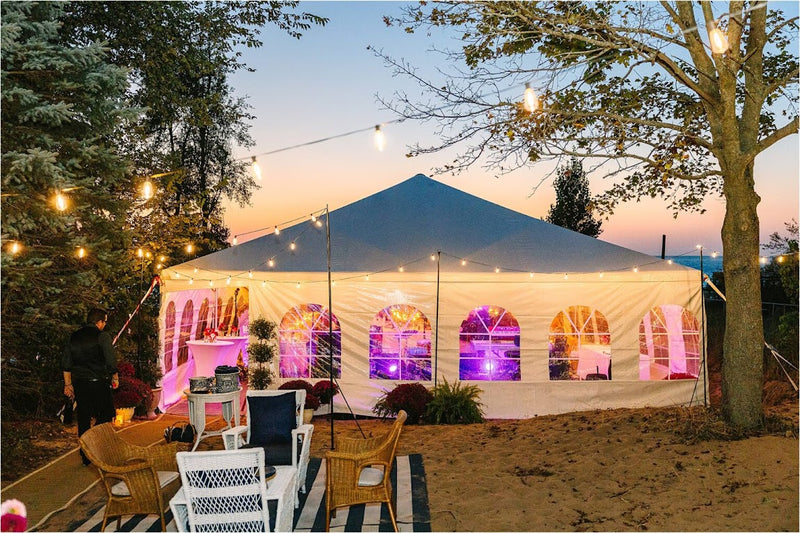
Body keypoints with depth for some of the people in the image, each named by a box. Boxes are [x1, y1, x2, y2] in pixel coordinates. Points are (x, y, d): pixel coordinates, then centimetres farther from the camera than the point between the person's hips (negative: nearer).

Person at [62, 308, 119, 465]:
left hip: (80, 384, 6)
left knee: (83, 420, 11)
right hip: (98, 383, -5)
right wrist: (115, 378, 3)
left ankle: (85, 456, 19)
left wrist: (68, 384, 20)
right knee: (105, 416, 8)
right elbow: (111, 361, -12)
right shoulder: (102, 336, -9)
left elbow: (66, 364, 12)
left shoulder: (74, 337, 9)